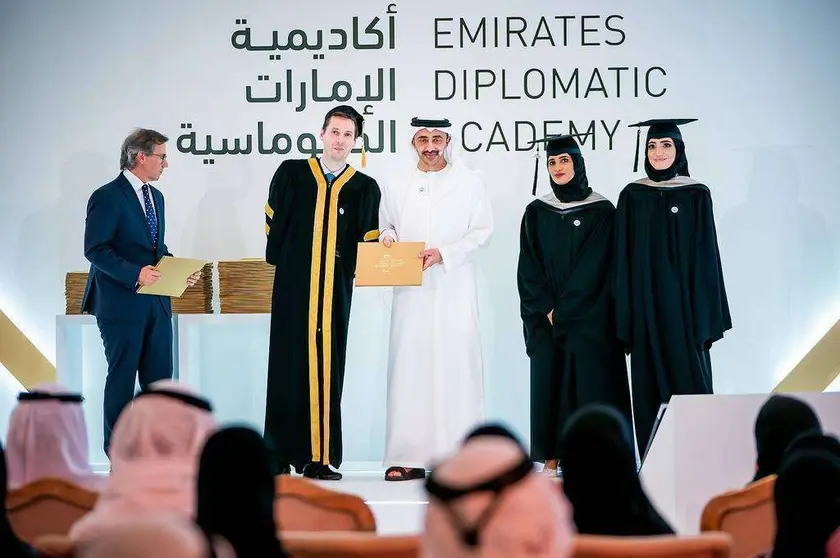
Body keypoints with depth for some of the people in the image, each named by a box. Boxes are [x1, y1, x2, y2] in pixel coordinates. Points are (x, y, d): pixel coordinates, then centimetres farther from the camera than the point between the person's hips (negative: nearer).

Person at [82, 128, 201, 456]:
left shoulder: (155, 197, 17)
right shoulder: (107, 197, -10)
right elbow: (96, 250, -16)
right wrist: (134, 274, -25)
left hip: (157, 303, 8)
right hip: (122, 304, -8)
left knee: (159, 377, 7)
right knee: (122, 379, 0)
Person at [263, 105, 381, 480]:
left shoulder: (365, 189, 8)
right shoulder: (291, 174, 6)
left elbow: (368, 242, 10)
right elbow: (273, 223, 12)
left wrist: (359, 265, -7)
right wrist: (283, 262, 11)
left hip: (336, 293, 1)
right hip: (292, 288, -1)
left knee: (327, 372, 0)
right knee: (287, 369, -2)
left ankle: (319, 457, 1)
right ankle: (280, 456, 2)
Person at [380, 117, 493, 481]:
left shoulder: (468, 183, 5)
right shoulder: (397, 187, 12)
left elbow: (482, 231, 1)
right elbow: (385, 226, 22)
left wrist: (444, 253, -11)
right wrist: (386, 236, -2)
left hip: (454, 290, -2)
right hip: (411, 291, 2)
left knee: (456, 367, -6)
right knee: (409, 368, -3)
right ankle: (408, 457, -2)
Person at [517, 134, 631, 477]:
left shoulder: (601, 211, -1)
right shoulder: (536, 213, 9)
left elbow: (595, 268, -7)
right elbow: (528, 268, 5)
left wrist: (564, 310, -12)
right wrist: (547, 309, -8)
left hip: (588, 317, -3)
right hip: (546, 316, 3)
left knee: (586, 382, -7)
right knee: (548, 381, 0)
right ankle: (551, 458, 2)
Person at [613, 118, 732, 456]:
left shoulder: (697, 195, 2)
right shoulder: (632, 196, 5)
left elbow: (706, 255, 1)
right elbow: (623, 259, 5)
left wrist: (706, 318, -4)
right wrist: (626, 319, -1)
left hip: (683, 300, -1)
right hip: (646, 303, 1)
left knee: (689, 377, -4)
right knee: (651, 383, 2)